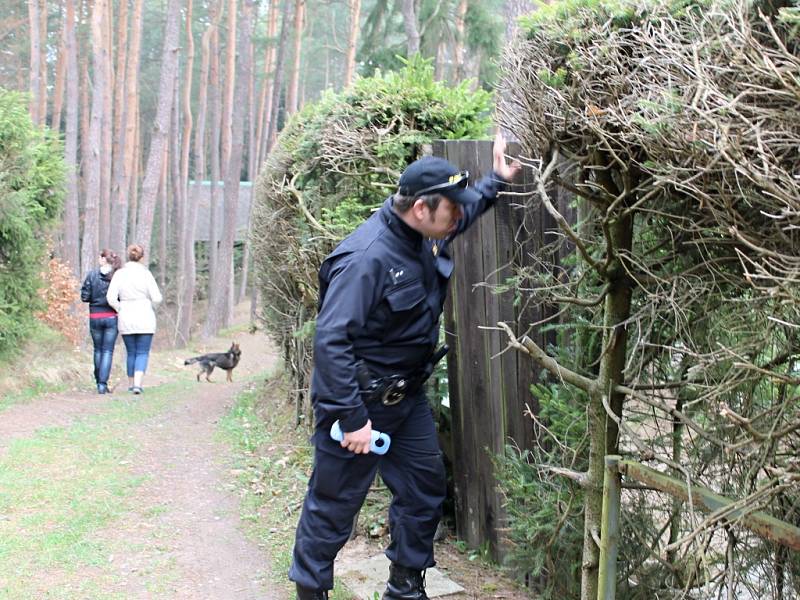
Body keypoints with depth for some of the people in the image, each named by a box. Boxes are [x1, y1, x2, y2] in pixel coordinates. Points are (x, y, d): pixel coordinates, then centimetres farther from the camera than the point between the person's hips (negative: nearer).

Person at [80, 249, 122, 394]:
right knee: (108, 351, 3)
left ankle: (99, 382, 21)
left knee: (98, 350, 16)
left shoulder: (92, 274, -6)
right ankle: (103, 384, -6)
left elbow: (84, 296, -5)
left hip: (95, 317, 1)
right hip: (112, 317, -1)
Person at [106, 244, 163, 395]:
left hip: (126, 320, 2)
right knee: (142, 353, 3)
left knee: (131, 353, 17)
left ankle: (131, 384, 24)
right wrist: (151, 309, 9)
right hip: (145, 319, -2)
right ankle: (138, 383, -13)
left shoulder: (119, 274, -2)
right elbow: (157, 298, -11)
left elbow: (111, 298, -9)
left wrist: (121, 310, 6)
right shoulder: (145, 273, -8)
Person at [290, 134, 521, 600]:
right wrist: (353, 418, -29)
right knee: (335, 503, 4)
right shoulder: (368, 257, -29)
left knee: (425, 487, 15)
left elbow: (463, 216, 26)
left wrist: (497, 180, 16)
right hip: (360, 400, -9)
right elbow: (331, 341, -30)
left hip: (406, 395, 9)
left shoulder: (424, 235, -1)